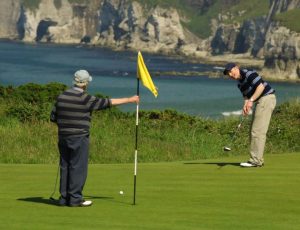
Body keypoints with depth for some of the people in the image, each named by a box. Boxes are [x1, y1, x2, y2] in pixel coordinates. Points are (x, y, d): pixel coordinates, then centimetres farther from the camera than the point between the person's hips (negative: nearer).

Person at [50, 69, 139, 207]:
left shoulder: (62, 96, 6)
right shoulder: (84, 99, -12)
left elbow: (53, 117, 10)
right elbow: (107, 103, -8)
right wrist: (129, 100, 0)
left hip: (63, 137, 6)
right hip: (79, 138, -6)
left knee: (65, 167, 9)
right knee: (78, 168, -3)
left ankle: (64, 198, 10)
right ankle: (75, 198, -4)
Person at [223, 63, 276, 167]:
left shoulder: (248, 74, -14)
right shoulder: (240, 83, 14)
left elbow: (261, 86, -21)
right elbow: (246, 96, 11)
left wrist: (251, 101, -23)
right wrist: (245, 105, -11)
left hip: (266, 98, -10)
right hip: (260, 101, 10)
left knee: (257, 131, -12)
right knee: (254, 131, 12)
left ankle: (255, 160, -13)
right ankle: (258, 159, 15)